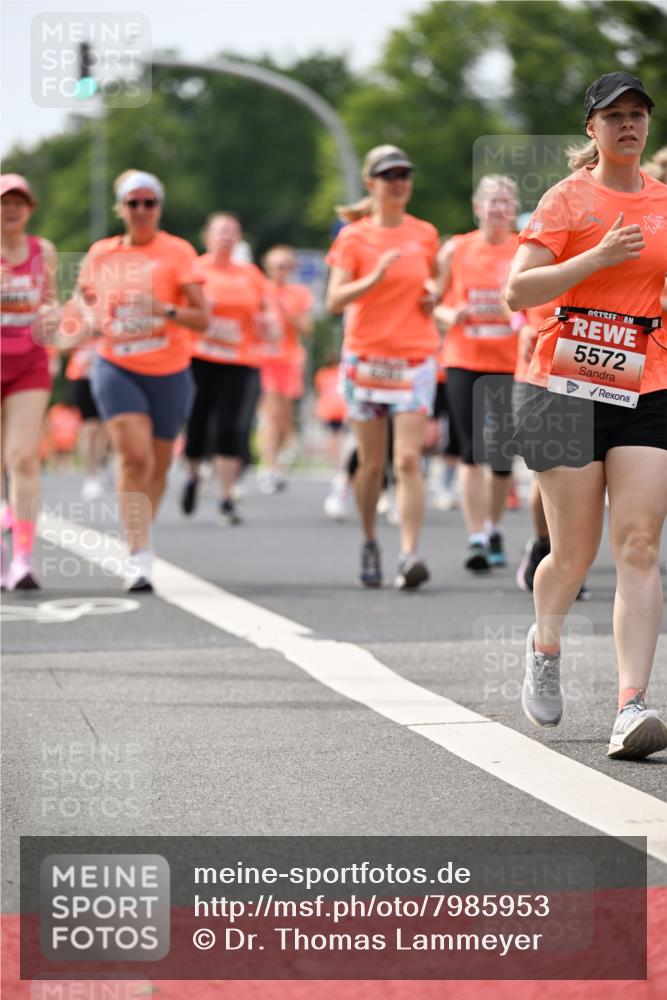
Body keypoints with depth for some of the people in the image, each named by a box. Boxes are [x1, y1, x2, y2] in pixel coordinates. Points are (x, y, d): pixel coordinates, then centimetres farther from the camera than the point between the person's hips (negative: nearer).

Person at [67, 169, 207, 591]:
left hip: (169, 372, 0)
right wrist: (87, 323, 0)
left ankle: (143, 539, 36)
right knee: (134, 455, -18)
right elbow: (84, 297, 22)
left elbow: (202, 318, -10)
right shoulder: (101, 253, 4)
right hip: (117, 368, 0)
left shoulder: (177, 252, -5)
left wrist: (165, 310, -28)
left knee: (158, 464, 11)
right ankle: (140, 556, -18)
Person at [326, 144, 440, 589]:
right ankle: (370, 543, 28)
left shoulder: (425, 234, 8)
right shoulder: (353, 237, 1)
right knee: (372, 463, 6)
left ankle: (409, 555, -18)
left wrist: (434, 296, 4)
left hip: (415, 358, 1)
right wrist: (374, 278, -24)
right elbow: (334, 299, -9)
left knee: (409, 460, -12)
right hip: (366, 357, 0)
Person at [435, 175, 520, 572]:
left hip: (511, 364, 0)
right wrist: (450, 315, -9)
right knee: (473, 450, -9)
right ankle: (476, 539, -9)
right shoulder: (456, 250, 4)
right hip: (464, 363, 0)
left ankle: (494, 529, 27)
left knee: (503, 452, 4)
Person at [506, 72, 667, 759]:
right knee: (575, 553, 3)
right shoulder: (569, 199, 0)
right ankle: (544, 646, 35)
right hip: (568, 386, -2)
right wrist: (597, 256, -18)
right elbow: (517, 291, -9)